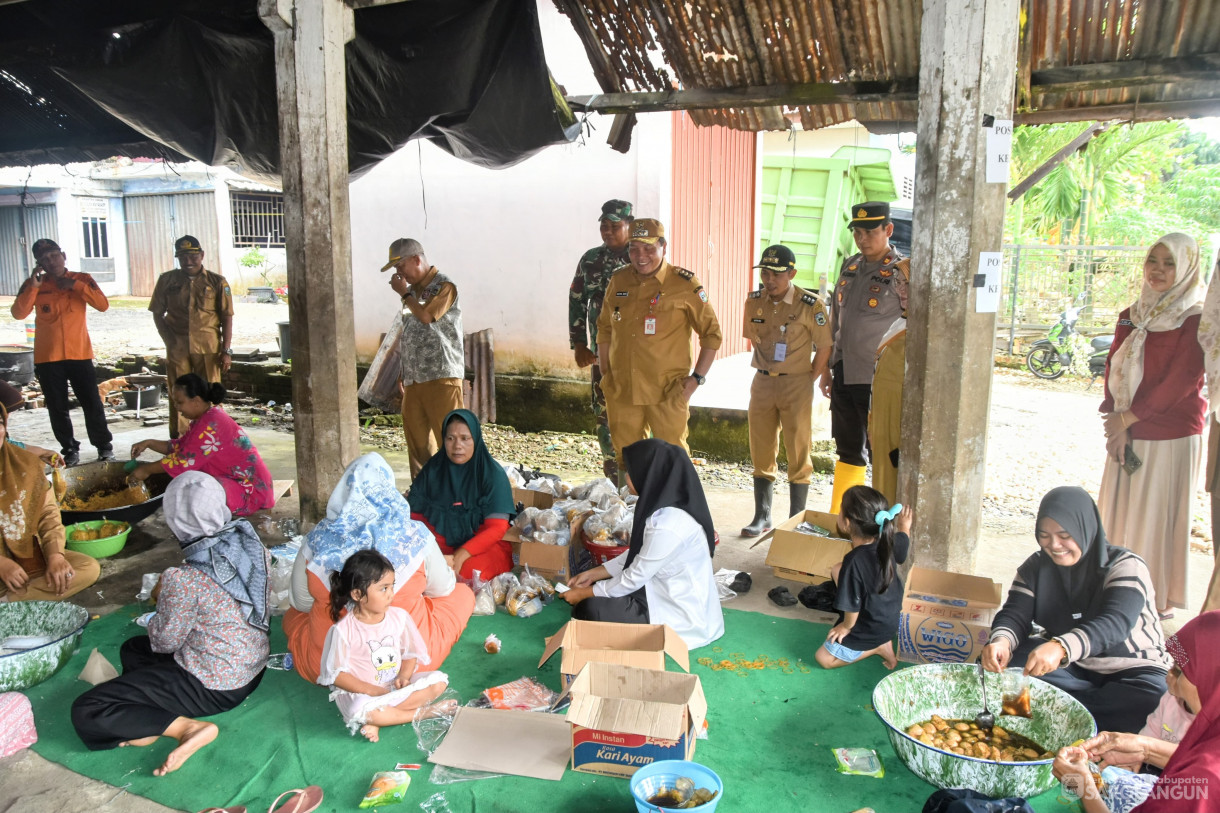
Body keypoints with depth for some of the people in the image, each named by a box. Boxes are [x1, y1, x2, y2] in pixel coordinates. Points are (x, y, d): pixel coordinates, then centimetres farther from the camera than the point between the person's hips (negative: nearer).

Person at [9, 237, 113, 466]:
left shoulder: (82, 279, 4)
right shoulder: (33, 284, 5)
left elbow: (102, 305, -10)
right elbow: (19, 313, -7)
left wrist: (76, 285, -17)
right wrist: (33, 287, -16)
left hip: (79, 354, -1)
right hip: (47, 357, 1)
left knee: (92, 404, -1)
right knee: (57, 408, 5)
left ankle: (104, 446, 12)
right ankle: (69, 450, 15)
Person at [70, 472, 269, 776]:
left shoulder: (185, 582, -28)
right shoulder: (251, 544, -10)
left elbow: (165, 641, -10)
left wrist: (164, 592, 4)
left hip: (216, 687, -8)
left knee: (86, 712, -5)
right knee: (132, 648, 26)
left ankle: (189, 727, -15)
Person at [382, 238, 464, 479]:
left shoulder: (444, 286, -5)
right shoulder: (414, 290, 18)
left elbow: (426, 317, -20)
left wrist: (404, 293, -6)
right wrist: (403, 373, 19)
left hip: (441, 376, -8)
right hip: (414, 377, 8)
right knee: (416, 435, 11)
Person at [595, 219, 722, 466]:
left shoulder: (684, 285, -6)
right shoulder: (618, 282, 7)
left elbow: (712, 333, 0)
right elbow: (604, 329, 18)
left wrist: (696, 378, -7)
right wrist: (605, 376, 13)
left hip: (668, 392, -4)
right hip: (622, 391, 4)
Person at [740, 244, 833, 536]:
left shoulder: (810, 305, -12)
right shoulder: (754, 301, 3)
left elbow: (824, 347, -5)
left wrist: (809, 381, -3)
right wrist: (766, 372, 11)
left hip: (797, 384, -4)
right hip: (762, 381, 4)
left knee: (799, 455, 2)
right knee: (761, 454, 8)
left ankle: (796, 521, 11)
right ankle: (762, 517, 18)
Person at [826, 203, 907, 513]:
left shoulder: (902, 271, -11)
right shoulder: (849, 266, 10)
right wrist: (830, 369, 17)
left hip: (879, 380, -7)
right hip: (844, 376, 7)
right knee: (848, 452, 17)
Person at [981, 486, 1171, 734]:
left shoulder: (1126, 567, -14)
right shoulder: (1036, 567, 1)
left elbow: (1115, 623, -32)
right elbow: (1015, 614, -11)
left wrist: (1060, 648, -52)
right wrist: (1001, 641, -38)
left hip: (1129, 671, -3)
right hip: (1071, 669, 3)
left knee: (1154, 698, -37)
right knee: (1008, 659, -25)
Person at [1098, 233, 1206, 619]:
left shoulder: (1196, 319, -9)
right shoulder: (1132, 316, 10)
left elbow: (1183, 381, -15)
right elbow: (1113, 369, 7)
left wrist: (1129, 417, -12)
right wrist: (1116, 423, -5)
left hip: (1171, 435, -6)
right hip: (1127, 433, 6)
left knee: (1158, 516, 1)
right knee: (1118, 513, 9)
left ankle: (1161, 600, 15)